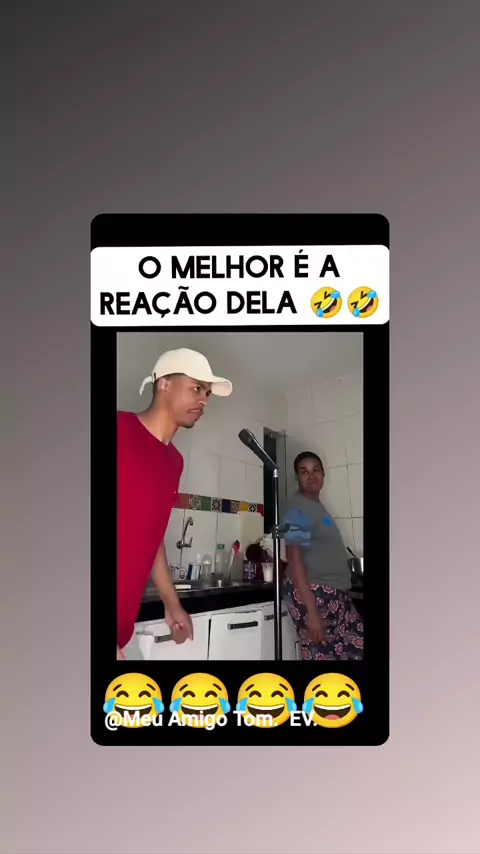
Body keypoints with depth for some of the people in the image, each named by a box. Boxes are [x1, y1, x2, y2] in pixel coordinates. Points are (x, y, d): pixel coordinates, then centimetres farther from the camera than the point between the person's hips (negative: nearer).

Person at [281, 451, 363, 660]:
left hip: (335, 592, 10)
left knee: (358, 649, 8)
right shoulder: (297, 509, -13)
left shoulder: (317, 506, 16)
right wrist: (311, 611, -25)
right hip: (312, 593, -10)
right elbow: (294, 560, -20)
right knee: (323, 655, -7)